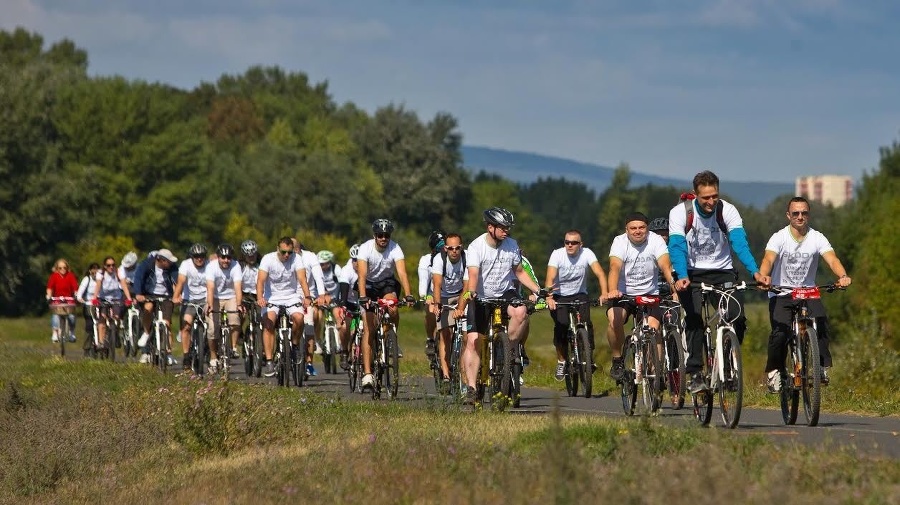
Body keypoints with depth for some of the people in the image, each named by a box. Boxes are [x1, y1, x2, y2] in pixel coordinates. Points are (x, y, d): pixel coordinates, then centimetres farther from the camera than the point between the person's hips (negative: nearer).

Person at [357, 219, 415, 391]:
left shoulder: (395, 248, -21)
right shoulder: (365, 248, -23)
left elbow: (402, 273, -31)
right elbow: (362, 275, -33)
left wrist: (408, 295, -45)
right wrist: (363, 297, -48)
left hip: (388, 283, 1)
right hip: (369, 284, -1)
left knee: (393, 309, -33)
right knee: (368, 329, -10)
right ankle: (367, 373, -13)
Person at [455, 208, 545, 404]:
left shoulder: (511, 245, -3)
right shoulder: (476, 247, -15)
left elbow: (519, 272, 9)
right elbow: (473, 275, -27)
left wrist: (539, 291, -1)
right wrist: (469, 294, -47)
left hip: (505, 294, 2)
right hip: (481, 298, -2)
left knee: (520, 311, -32)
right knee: (472, 341, -12)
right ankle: (471, 388, -9)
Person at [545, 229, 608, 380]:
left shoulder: (587, 253, -14)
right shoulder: (557, 254, -17)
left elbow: (600, 273, -25)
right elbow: (550, 278, -28)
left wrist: (604, 293, -42)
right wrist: (549, 298, -46)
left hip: (579, 295, 1)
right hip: (559, 296, -1)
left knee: (586, 324, -21)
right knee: (561, 325, -22)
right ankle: (561, 361, -2)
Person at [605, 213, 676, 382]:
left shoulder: (656, 241, -9)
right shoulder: (619, 242, -12)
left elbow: (665, 265, -22)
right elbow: (615, 267, -27)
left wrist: (674, 285, -41)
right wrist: (612, 291, -46)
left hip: (650, 294, 1)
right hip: (623, 293, -1)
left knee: (653, 329, -20)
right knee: (614, 319, -28)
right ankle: (618, 361, -8)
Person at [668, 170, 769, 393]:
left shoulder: (728, 211, -12)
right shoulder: (680, 212, -15)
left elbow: (740, 243, -24)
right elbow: (677, 247, -26)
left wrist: (755, 272, -41)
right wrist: (682, 277, -44)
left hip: (722, 271, 2)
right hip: (691, 273, -1)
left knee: (737, 318, -17)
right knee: (694, 318, -25)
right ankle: (695, 373, -21)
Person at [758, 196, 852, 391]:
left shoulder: (817, 238, -4)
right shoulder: (779, 238, -8)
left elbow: (831, 259, -20)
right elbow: (769, 259, -24)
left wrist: (843, 276, -42)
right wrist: (762, 277, -47)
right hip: (781, 295, -1)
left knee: (821, 322, -25)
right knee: (780, 331, -21)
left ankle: (823, 366, -15)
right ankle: (774, 371, -3)